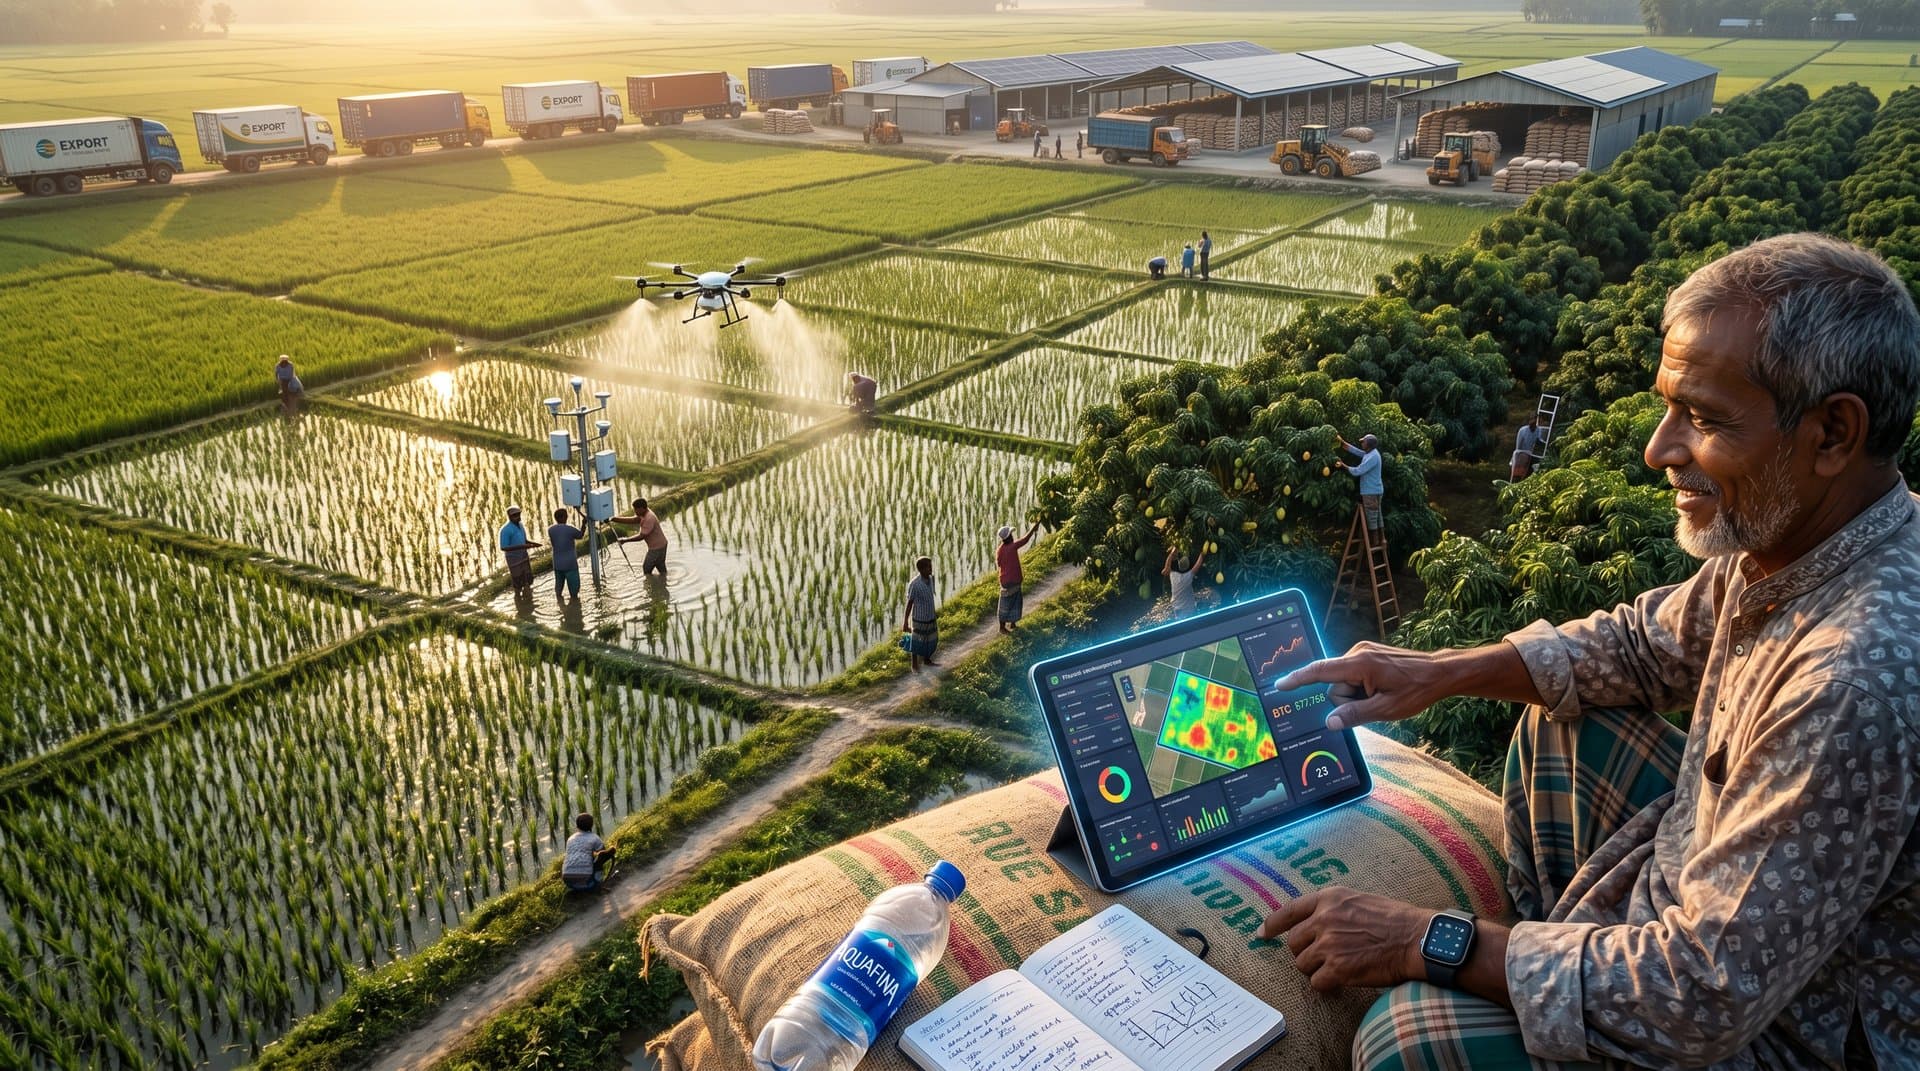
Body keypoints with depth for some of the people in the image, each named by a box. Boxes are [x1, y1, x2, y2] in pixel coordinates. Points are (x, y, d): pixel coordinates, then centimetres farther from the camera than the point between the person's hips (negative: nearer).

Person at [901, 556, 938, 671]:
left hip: (931, 618, 7)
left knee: (932, 640, 21)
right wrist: (905, 622, -12)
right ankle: (914, 666, 29)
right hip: (919, 619, -7)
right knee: (916, 643, 11)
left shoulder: (930, 579, -6)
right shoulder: (914, 584, -26)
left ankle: (927, 659, 44)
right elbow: (909, 603, -17)